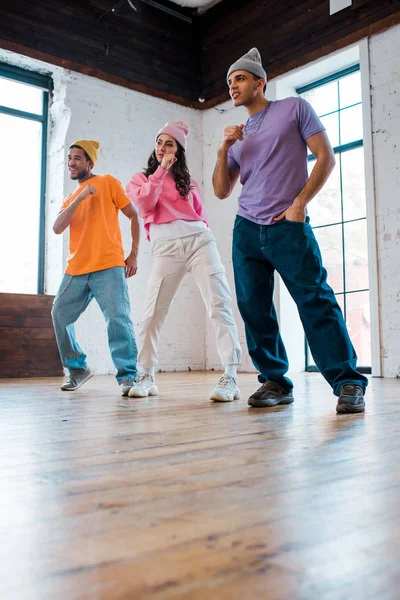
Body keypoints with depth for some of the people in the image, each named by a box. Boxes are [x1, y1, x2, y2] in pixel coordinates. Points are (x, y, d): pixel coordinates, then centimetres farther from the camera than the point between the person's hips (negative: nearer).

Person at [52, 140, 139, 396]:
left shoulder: (108, 182, 6)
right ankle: (78, 368, 22)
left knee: (117, 319, -16)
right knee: (60, 316, 6)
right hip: (76, 270, 6)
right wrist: (79, 198, -7)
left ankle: (128, 376, -11)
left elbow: (134, 215, 3)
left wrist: (134, 254, -4)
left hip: (108, 267, -6)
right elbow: (57, 228, 3)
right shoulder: (70, 198, 20)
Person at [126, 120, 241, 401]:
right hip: (166, 247, -1)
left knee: (219, 305, -13)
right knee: (152, 313, -5)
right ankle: (147, 376, 11)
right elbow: (145, 203, -1)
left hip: (199, 240, 1)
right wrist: (161, 170, 2)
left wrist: (204, 240, 10)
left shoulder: (188, 181, 25)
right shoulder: (140, 179, 21)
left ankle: (230, 377, -16)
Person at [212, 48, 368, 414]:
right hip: (246, 231, 5)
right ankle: (274, 381, 11)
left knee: (316, 302, -11)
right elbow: (222, 192, 15)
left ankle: (348, 383, -6)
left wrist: (299, 203, -8)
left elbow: (325, 157, 1)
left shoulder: (294, 109, 8)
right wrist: (223, 151, 1)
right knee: (254, 309, 1)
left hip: (289, 228, -5)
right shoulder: (237, 135, 20)